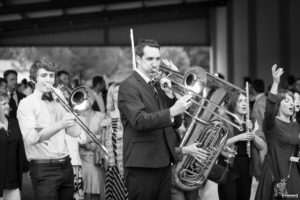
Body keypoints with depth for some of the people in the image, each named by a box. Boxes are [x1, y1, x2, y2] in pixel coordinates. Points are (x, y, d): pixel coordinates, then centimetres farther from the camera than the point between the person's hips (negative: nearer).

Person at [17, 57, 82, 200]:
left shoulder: (57, 102, 16)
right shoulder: (26, 104, -1)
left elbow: (75, 132, 5)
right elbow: (31, 138, -17)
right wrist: (60, 125, -29)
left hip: (65, 166, 5)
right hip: (43, 169, -5)